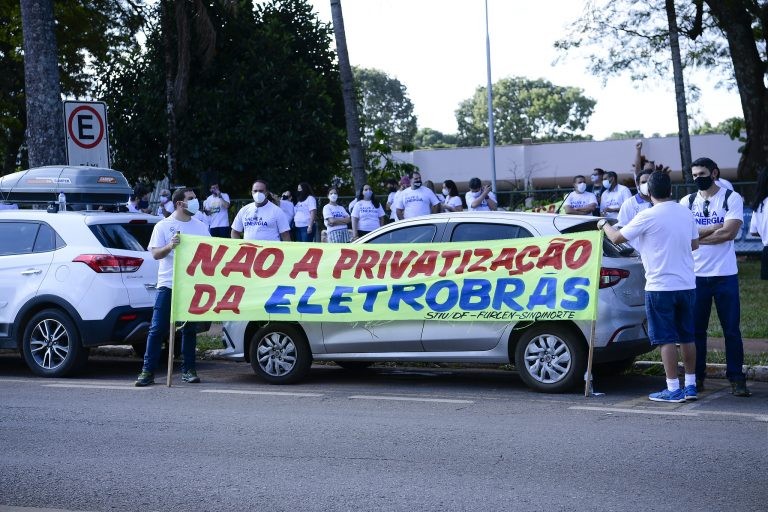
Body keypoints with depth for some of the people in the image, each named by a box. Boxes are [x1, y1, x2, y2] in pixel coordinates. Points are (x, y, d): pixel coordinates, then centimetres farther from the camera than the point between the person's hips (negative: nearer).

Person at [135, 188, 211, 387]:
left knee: (189, 329, 7)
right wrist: (170, 246, -24)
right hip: (168, 284, -3)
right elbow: (155, 254, -4)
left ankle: (188, 370, 15)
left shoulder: (201, 227, 12)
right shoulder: (163, 226, 2)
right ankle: (148, 371, -3)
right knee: (157, 329, -5)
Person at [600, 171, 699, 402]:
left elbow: (617, 238, -7)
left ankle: (673, 389, -1)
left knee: (666, 339, -1)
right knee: (687, 337, 13)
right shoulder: (686, 213, 5)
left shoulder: (648, 216, -12)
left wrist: (604, 224, 13)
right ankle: (691, 385, 18)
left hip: (660, 287, -6)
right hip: (687, 285, 6)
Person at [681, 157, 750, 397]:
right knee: (696, 329, 6)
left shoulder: (732, 198, -1)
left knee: (731, 329, 0)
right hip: (695, 275, 3)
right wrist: (715, 227, -12)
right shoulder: (687, 202, 8)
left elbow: (730, 232, -13)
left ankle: (736, 378, 5)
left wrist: (697, 235, -11)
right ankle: (697, 376, 15)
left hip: (725, 274, -2)